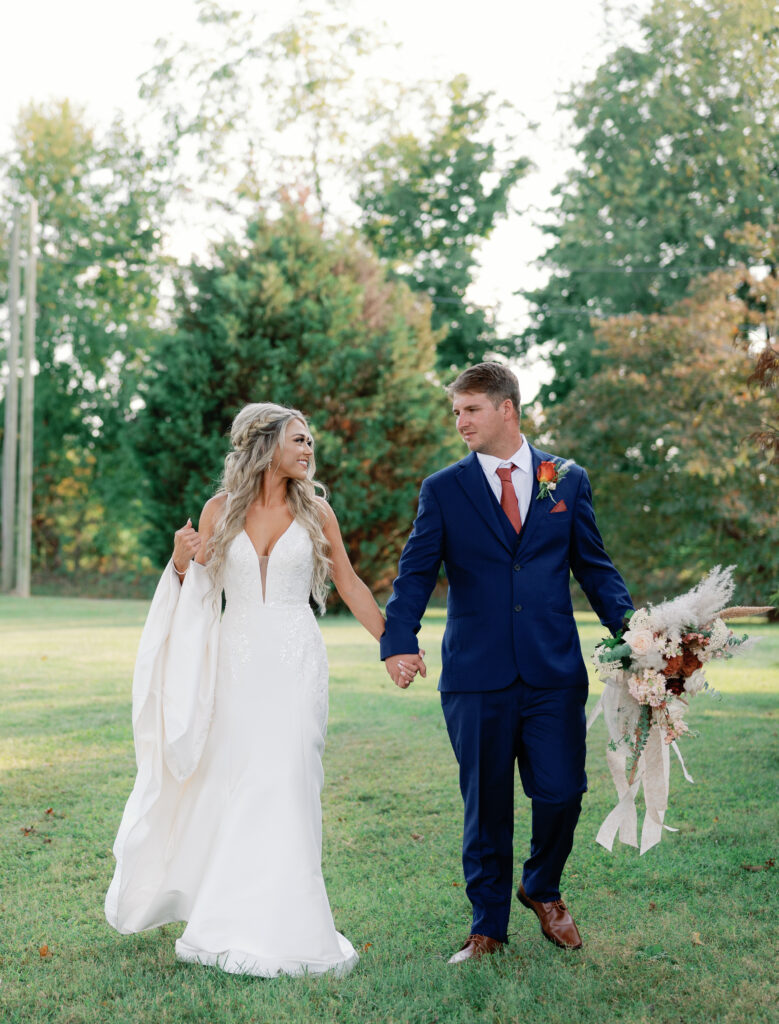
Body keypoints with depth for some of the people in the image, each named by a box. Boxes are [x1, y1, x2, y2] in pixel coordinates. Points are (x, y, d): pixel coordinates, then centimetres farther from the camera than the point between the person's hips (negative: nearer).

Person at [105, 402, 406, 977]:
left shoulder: (315, 511, 4)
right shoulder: (220, 510, 4)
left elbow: (350, 584, 10)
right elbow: (196, 594, 10)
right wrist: (181, 563, -12)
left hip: (295, 664, -1)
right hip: (236, 664, 1)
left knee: (287, 784, -6)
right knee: (230, 784, 3)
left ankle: (280, 925, 2)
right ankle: (230, 919, 18)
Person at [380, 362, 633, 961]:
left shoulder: (568, 480, 8)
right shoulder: (443, 491, 4)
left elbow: (594, 567, 10)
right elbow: (415, 575, -2)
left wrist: (631, 630, -5)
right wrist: (400, 641, -19)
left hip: (555, 674, 1)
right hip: (477, 677, 0)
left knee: (561, 793, -1)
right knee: (486, 805, 7)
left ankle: (543, 889, 29)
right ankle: (488, 926, 23)